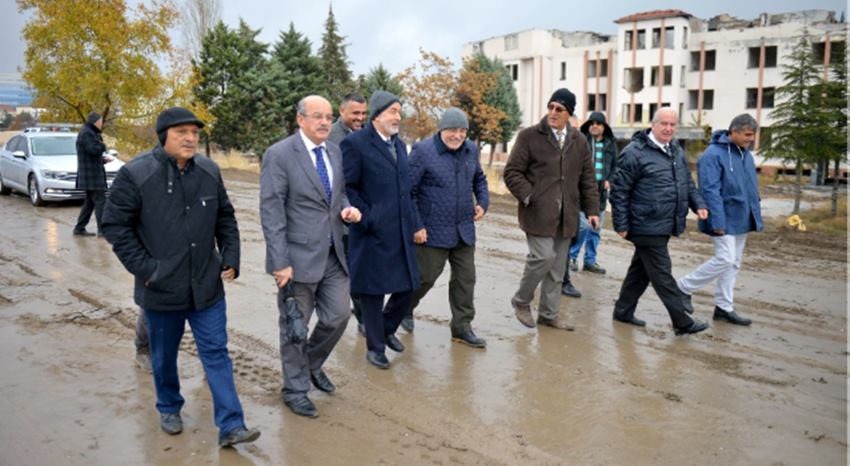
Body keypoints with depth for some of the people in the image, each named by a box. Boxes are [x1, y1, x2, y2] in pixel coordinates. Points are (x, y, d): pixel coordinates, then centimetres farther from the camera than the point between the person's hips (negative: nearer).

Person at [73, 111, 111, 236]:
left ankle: (79, 228, 17)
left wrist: (103, 159, 15)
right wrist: (102, 145, -4)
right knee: (100, 201, -10)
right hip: (92, 174, -11)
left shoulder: (89, 133, 21)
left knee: (89, 202, 13)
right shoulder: (87, 133, -12)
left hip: (91, 174, 11)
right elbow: (94, 150, -23)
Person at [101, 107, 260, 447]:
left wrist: (230, 258, 2)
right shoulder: (135, 174, -12)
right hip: (162, 288, -2)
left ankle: (231, 426, 8)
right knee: (164, 356, 16)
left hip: (207, 286, 3)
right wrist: (144, 268, -12)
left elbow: (225, 218, 11)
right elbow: (114, 224, -9)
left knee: (216, 353, 4)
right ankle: (168, 408, 41)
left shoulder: (209, 172, 2)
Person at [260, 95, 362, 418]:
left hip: (333, 255, 6)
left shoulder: (335, 152, 8)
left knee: (338, 316, 11)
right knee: (295, 326, 8)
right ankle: (295, 389, 27)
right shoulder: (279, 155, -12)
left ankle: (312, 364, 39)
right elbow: (271, 212, -15)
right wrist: (280, 262, -19)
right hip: (299, 256, -6)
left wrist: (346, 208, -3)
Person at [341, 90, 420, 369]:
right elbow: (347, 188, -12)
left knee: (407, 286, 11)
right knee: (372, 291, 5)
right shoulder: (355, 143, -9)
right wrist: (367, 219, -16)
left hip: (400, 234, 7)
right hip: (372, 234, -7)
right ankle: (375, 347, 22)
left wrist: (410, 222, 12)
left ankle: (387, 328, 36)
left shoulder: (399, 144, 14)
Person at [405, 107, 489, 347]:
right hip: (433, 231, -6)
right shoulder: (423, 151, -13)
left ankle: (462, 327, 22)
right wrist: (416, 226, -15)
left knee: (465, 278, 9)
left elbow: (479, 178, 24)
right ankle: (404, 309, 33)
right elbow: (408, 190, -12)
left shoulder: (471, 150, 7)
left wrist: (483, 202, 6)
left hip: (464, 230, 6)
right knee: (425, 276, 4)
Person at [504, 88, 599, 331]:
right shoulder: (529, 136, -1)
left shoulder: (579, 141, 13)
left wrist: (592, 209, 10)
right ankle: (521, 300, 12)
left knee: (557, 266, 8)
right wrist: (528, 197, -14)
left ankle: (549, 314, 21)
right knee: (543, 256, -12)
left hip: (566, 215, 5)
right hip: (539, 212, -5)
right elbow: (512, 172, -3)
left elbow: (587, 178, 16)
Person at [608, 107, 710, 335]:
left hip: (664, 227, 9)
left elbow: (687, 182, 24)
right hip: (647, 227, -8)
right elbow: (619, 190, -13)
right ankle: (682, 322, 7)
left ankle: (623, 311, 28)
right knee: (662, 274, -1)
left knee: (641, 270, 16)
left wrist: (698, 204, 7)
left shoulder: (677, 151, 13)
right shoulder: (635, 152, -13)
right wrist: (621, 225, -14)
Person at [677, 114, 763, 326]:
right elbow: (710, 190, -20)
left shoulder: (746, 154, 12)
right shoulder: (714, 154, -15)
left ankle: (724, 307, 19)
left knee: (733, 263, 11)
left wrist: (756, 217, 16)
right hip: (725, 220, -9)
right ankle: (684, 287, 3)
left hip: (741, 220, 9)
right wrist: (717, 222, -24)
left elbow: (752, 188, 19)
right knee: (725, 259, -13)